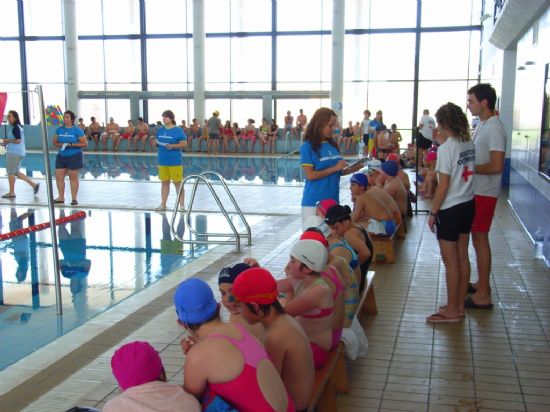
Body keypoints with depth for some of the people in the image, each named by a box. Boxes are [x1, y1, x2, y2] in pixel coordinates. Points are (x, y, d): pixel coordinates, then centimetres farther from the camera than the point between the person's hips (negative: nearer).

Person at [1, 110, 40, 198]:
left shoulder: (15, 128, -13)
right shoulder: (19, 127, 16)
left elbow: (18, 140, -21)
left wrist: (6, 140, -10)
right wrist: (7, 142, 15)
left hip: (14, 153, -10)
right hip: (19, 152, 10)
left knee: (10, 172, -1)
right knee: (16, 172, 15)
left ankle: (11, 192, 4)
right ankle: (34, 184, 10)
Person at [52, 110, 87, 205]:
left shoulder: (77, 130, -6)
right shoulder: (59, 130, 6)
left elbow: (85, 144, -8)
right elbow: (55, 143, 11)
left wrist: (72, 144, -17)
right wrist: (61, 144, -11)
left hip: (74, 156, -4)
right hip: (61, 156, 5)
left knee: (73, 177, 3)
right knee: (59, 177, 3)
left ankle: (74, 199, 12)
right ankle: (61, 197, 16)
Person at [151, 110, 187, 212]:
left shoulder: (178, 130, -7)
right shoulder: (161, 130, 11)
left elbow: (184, 144, -10)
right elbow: (158, 142, 19)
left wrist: (172, 146, -21)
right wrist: (155, 142, -4)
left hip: (175, 162, -6)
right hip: (162, 161, 6)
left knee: (177, 183, -1)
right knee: (164, 182, 12)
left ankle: (181, 205, 5)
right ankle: (163, 204, 19)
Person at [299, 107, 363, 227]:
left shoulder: (332, 145, 9)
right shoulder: (308, 147, -9)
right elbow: (310, 175, -15)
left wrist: (350, 170, -1)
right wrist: (335, 168, -17)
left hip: (333, 200, 6)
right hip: (314, 202, -6)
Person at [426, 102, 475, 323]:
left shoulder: (446, 149, -17)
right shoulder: (469, 144, 4)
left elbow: (443, 186, -18)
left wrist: (433, 213, -8)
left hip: (450, 209, -8)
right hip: (468, 205, 8)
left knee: (450, 261, 2)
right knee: (462, 257, 15)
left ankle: (451, 311, 12)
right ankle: (459, 306, 26)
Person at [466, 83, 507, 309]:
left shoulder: (494, 129, -20)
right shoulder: (482, 125, 11)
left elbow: (496, 166, -26)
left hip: (484, 193, -10)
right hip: (476, 191, 10)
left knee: (479, 239, -3)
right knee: (478, 238, 17)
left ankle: (483, 295, 5)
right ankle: (482, 284, 30)